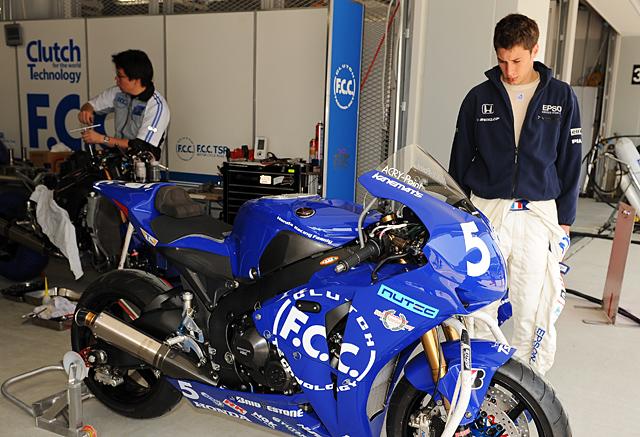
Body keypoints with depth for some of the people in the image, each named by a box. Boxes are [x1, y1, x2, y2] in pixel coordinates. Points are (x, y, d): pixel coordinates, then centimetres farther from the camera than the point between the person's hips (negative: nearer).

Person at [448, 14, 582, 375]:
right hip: (486, 210, 1)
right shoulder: (479, 98, 5)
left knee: (533, 310, 2)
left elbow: (570, 163, 7)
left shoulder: (562, 97, 4)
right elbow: (460, 160, 9)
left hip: (539, 214, 0)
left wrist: (565, 221, 3)